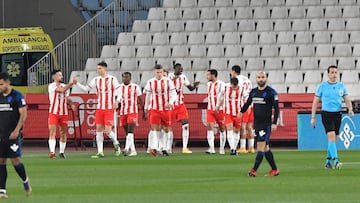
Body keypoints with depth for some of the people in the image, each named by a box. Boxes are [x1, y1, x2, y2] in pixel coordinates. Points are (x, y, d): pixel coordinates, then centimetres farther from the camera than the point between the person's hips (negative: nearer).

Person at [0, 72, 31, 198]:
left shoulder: (16, 96, -6)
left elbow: (23, 115, -9)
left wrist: (16, 131, -17)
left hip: (13, 135, -5)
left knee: (15, 160, -6)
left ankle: (25, 181, 21)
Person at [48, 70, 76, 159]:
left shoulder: (65, 86, 14)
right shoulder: (51, 86, -6)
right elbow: (62, 90, -20)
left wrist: (71, 104, -1)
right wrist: (71, 83, -17)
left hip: (63, 113, 5)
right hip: (54, 112, -5)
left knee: (63, 133, 5)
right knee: (52, 132, -13)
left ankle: (61, 152, 13)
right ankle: (52, 152, -21)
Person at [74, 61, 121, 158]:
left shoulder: (112, 79, -4)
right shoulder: (96, 80, 8)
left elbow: (118, 91, -3)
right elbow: (86, 88, 9)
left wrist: (116, 102, -17)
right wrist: (77, 83, -4)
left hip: (109, 109, -4)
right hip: (99, 108, 4)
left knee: (107, 130, -11)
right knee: (99, 130, -1)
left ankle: (116, 144, 19)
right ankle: (100, 152, 2)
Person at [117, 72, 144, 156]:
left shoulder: (135, 87, -1)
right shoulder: (120, 87, 9)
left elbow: (140, 100, 5)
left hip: (132, 112, -5)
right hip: (123, 112, 5)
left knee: (130, 131, -18)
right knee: (127, 132, 7)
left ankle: (127, 149, -28)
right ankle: (132, 150, 14)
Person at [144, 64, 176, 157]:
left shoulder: (168, 81, -2)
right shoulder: (150, 82, 3)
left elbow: (173, 94, -4)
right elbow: (148, 96, 14)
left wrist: (170, 102, -23)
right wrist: (146, 107, 19)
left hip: (166, 109, 0)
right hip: (155, 109, 0)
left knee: (166, 129, 7)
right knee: (155, 128, -14)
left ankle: (164, 148, 20)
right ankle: (154, 148, -26)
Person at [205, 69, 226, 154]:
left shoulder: (221, 84, -10)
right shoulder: (209, 84, 11)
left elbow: (223, 97, -16)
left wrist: (217, 107, -25)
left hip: (219, 110, -5)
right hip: (210, 109, 5)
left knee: (222, 128, 6)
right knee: (209, 127, -11)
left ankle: (222, 148, 15)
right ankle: (211, 148, -17)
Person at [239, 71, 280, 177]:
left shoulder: (271, 92, -8)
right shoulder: (253, 92, 10)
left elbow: (276, 108, -9)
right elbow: (248, 103, 28)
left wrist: (274, 123, -15)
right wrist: (242, 111, 20)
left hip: (266, 124, -7)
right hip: (256, 123, 7)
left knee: (261, 146, -11)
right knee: (265, 148, 10)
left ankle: (254, 170, -15)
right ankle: (274, 170, 18)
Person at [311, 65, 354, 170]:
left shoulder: (341, 86, 8)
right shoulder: (322, 86, 0)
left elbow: (347, 99, 7)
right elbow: (315, 102, 4)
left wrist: (350, 109, -14)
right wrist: (313, 117, 2)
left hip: (337, 114, 4)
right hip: (326, 114, -4)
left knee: (334, 139, 7)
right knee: (331, 136, -19)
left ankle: (328, 161, 19)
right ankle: (335, 160, -27)